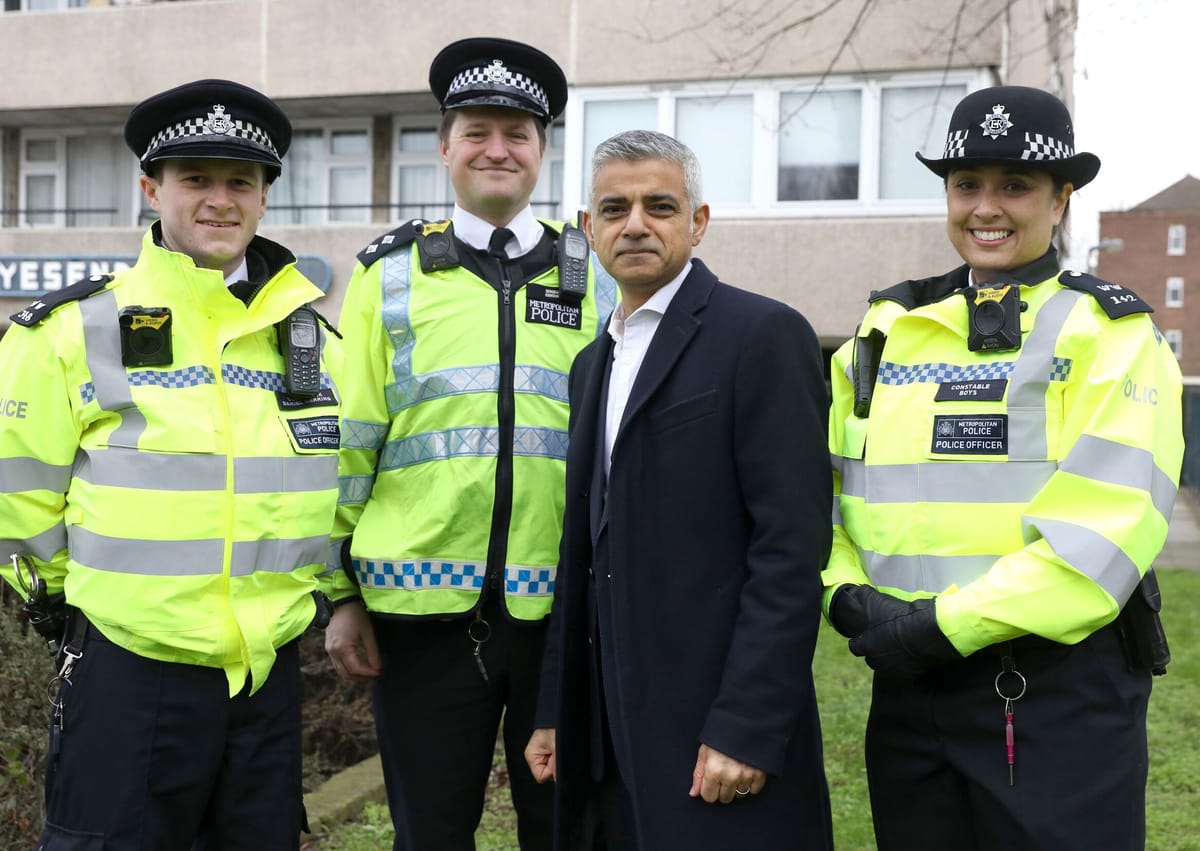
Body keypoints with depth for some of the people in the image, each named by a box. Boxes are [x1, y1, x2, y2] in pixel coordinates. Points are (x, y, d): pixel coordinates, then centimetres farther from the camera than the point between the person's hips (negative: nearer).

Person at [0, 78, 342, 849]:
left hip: (270, 673, 4)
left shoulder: (313, 339, 7)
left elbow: (343, 479, 18)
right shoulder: (78, 330, -6)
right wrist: (68, 591, 5)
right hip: (126, 675, -4)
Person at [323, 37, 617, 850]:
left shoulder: (597, 277, 6)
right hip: (423, 609, 0)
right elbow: (350, 441, 5)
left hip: (564, 609, 1)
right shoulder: (391, 274, 4)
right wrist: (343, 594, 3)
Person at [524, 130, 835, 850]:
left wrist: (746, 729, -19)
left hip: (716, 737, -7)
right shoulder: (594, 362, 16)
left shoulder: (764, 335, -8)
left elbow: (792, 546, -15)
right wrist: (555, 712, 13)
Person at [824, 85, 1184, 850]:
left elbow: (1105, 528, -15)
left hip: (1065, 692, -4)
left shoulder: (1110, 335, -4)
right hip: (911, 684, 4)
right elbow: (821, 487, 10)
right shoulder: (889, 329, 9)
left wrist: (947, 626, -17)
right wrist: (850, 598, -7)